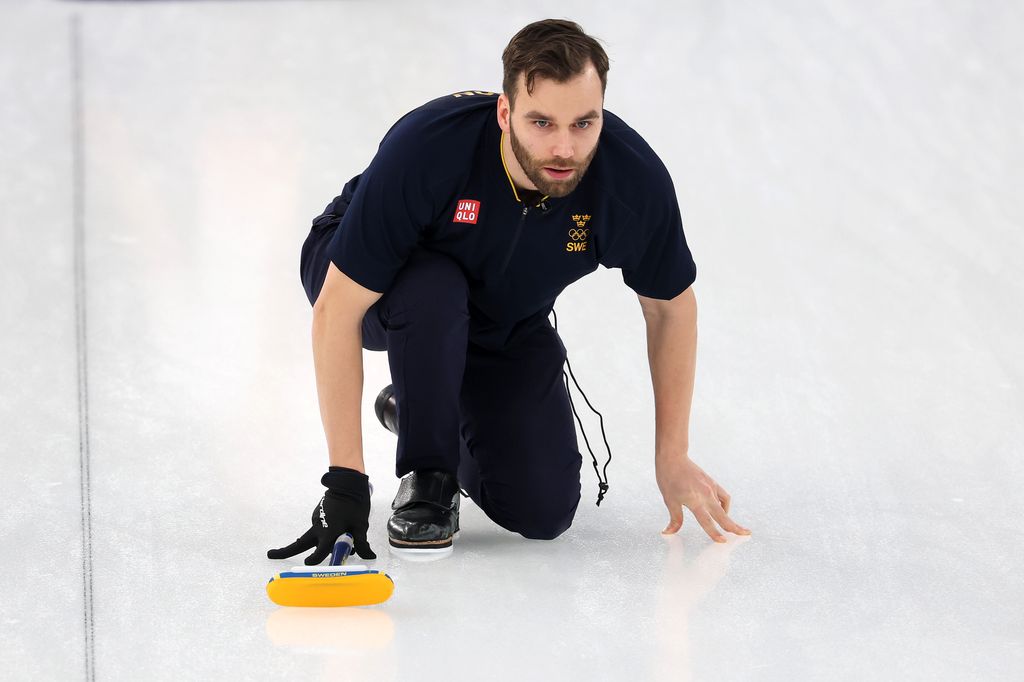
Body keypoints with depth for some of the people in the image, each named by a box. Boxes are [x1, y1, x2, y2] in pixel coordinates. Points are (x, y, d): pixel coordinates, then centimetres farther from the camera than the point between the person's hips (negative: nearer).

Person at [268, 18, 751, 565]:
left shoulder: (634, 178, -28)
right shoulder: (425, 149, -39)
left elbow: (671, 306, -8)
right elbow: (337, 311, -33)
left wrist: (673, 459, -6)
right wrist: (346, 480, -35)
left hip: (506, 323, 3)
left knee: (544, 510, -10)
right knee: (433, 290, -39)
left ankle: (415, 408, 19)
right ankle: (425, 478, -13)